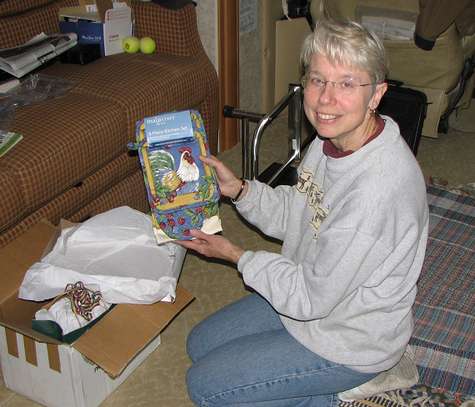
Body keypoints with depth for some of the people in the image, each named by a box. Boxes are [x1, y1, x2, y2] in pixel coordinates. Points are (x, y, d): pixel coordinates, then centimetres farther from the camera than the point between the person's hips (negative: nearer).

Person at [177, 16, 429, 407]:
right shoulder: (332, 140, -9)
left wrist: (234, 254, -15)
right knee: (200, 343, 19)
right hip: (310, 293, 9)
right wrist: (238, 189, -10)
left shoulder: (377, 188, -37)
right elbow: (294, 215, 7)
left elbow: (311, 297, -27)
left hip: (349, 341, -9)